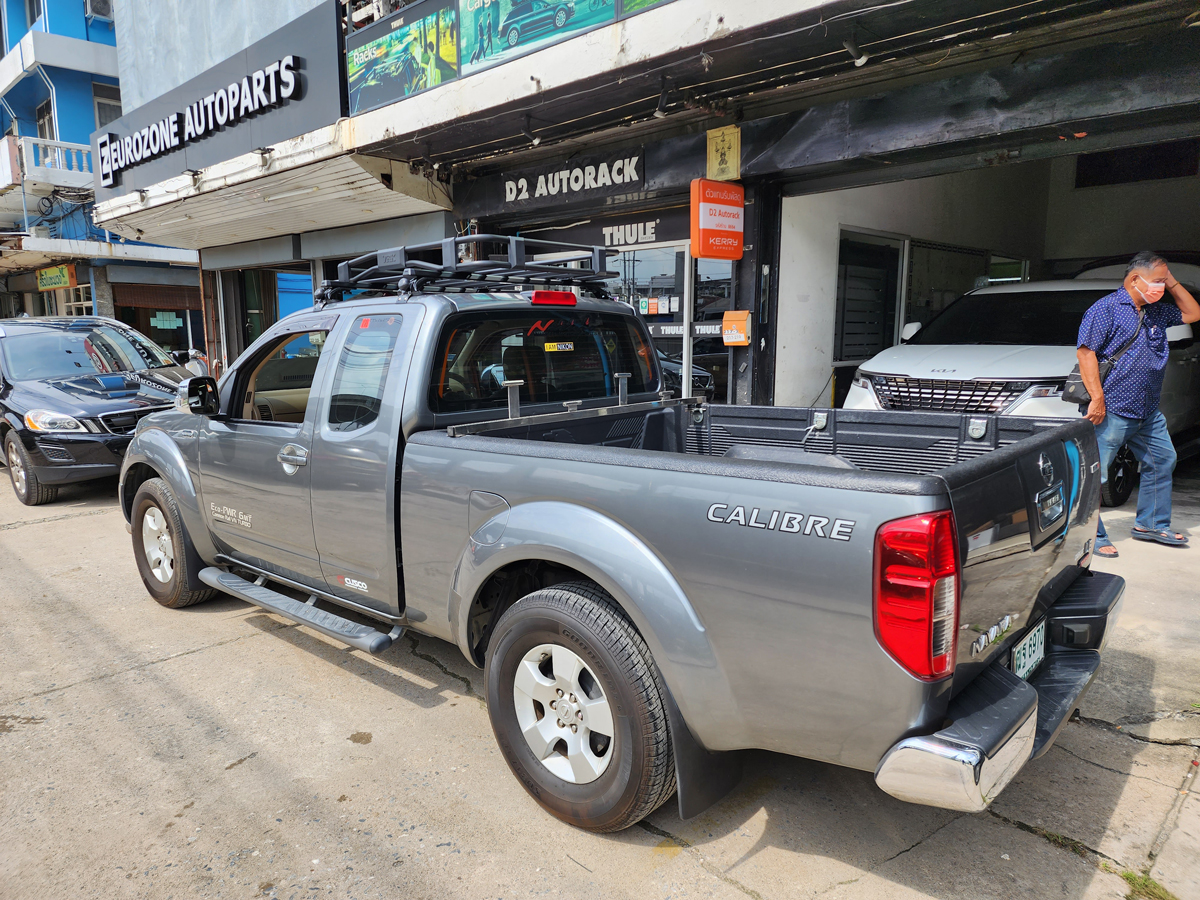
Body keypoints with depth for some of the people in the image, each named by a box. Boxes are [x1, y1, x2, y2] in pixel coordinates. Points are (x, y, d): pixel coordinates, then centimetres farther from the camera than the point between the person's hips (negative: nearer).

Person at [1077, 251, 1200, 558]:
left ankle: (1151, 524, 30)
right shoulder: (1106, 308, -9)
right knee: (1094, 473, -7)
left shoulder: (1156, 312, 16)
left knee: (1162, 461, 17)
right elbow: (1086, 352, -17)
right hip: (1111, 412, -9)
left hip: (1148, 412, 9)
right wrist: (1097, 399, -22)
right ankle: (1093, 536, 1)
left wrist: (1173, 284, 14)